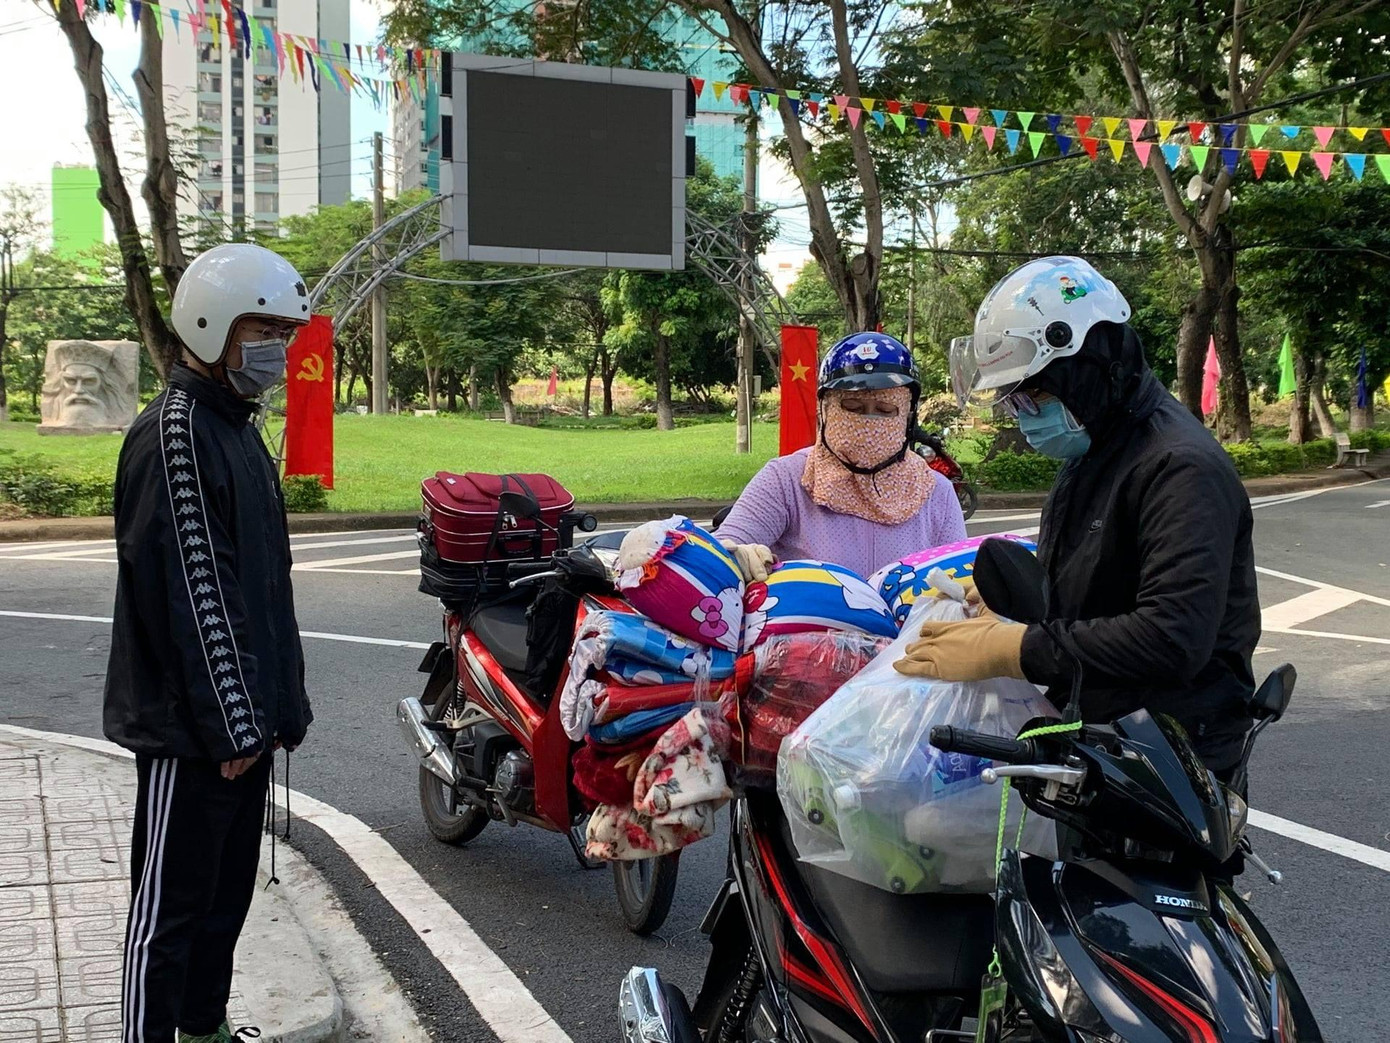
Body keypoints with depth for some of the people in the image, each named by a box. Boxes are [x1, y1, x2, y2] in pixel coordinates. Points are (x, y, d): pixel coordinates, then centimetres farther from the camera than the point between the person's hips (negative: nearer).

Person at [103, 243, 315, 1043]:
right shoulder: (174, 434, -16)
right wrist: (231, 723, -19)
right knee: (170, 907, 0)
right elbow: (189, 590, -21)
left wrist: (279, 703, 15)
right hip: (191, 731, -9)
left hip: (242, 719, 9)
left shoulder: (237, 427, 15)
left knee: (228, 894, 17)